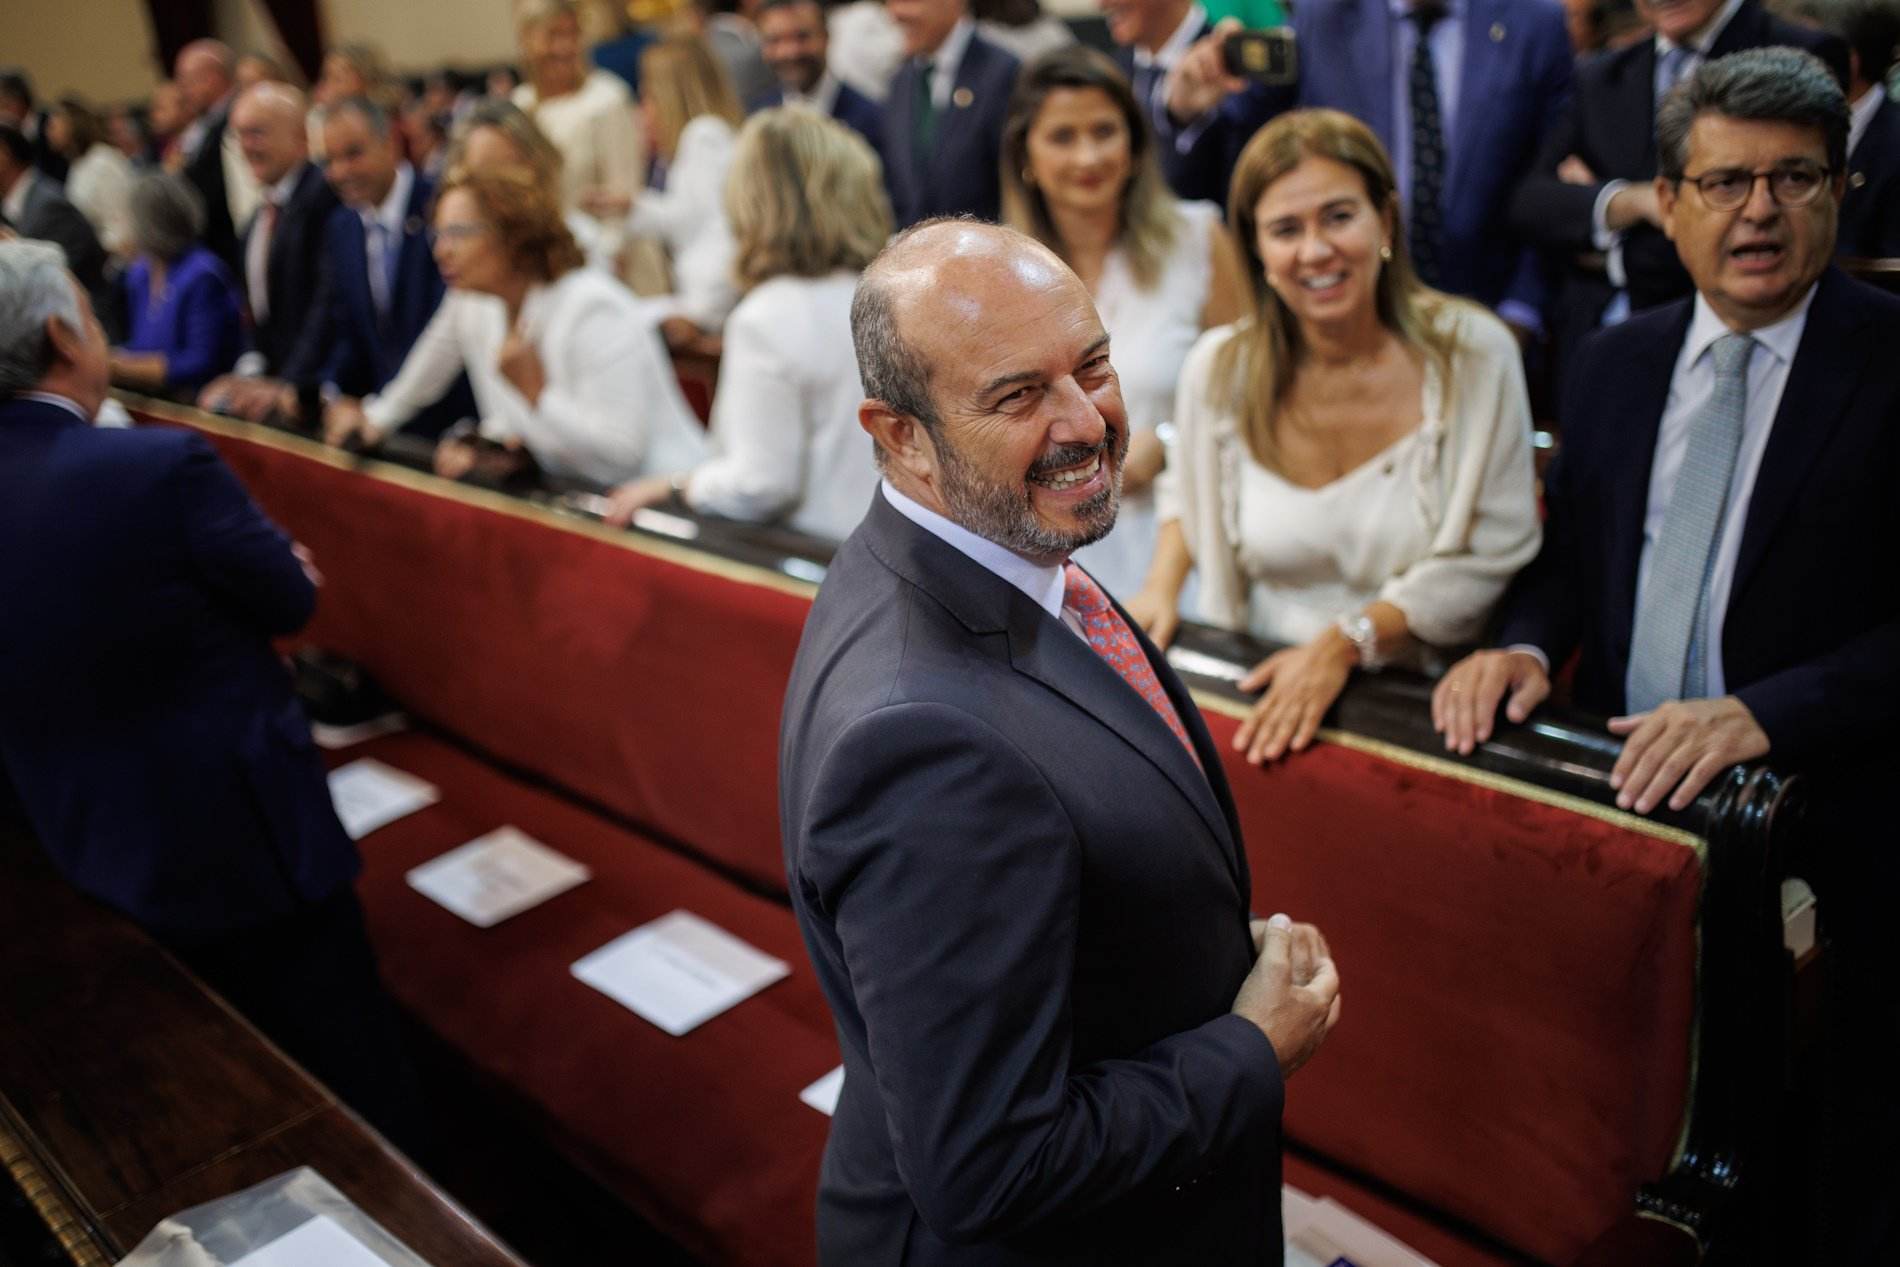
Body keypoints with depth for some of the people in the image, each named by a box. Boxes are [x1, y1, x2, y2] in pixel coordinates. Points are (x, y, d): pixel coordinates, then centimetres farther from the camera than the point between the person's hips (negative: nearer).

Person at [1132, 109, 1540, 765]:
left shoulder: (1472, 354, -8)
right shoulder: (1220, 368, -3)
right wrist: (1161, 587, -1)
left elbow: (1493, 559, -8)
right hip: (1259, 697, 1)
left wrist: (1346, 642, -18)